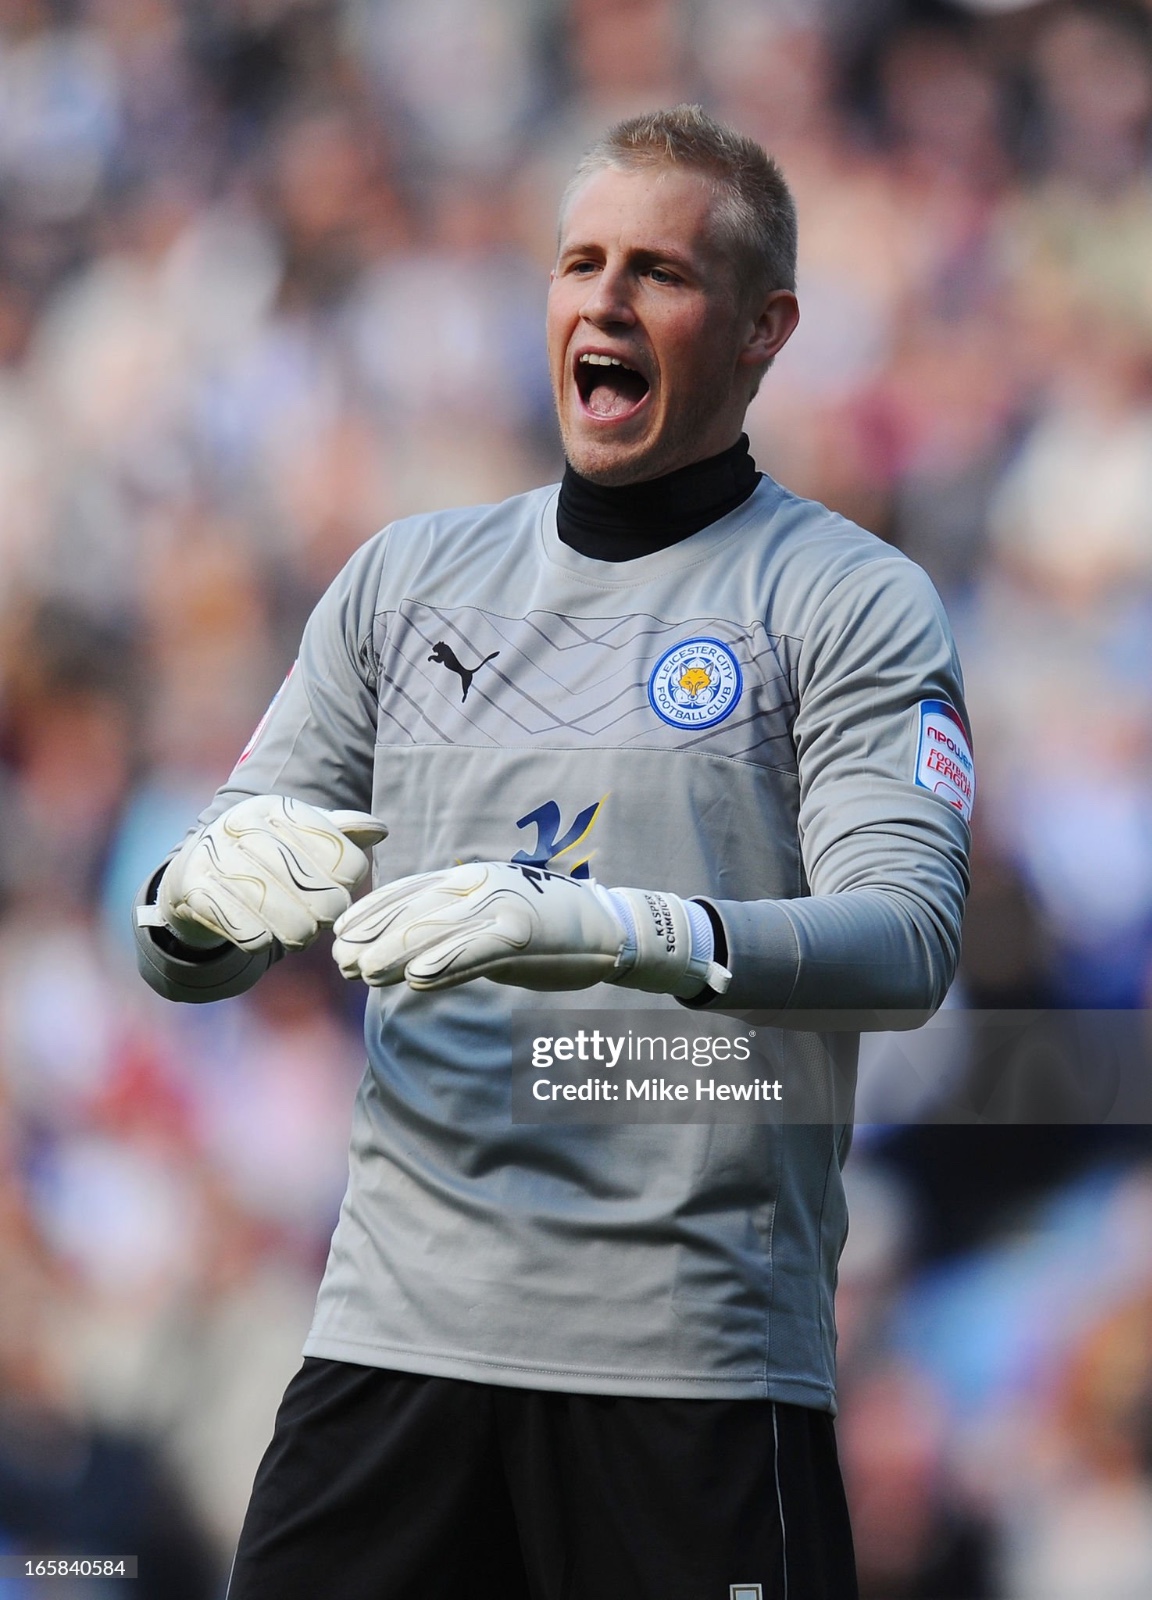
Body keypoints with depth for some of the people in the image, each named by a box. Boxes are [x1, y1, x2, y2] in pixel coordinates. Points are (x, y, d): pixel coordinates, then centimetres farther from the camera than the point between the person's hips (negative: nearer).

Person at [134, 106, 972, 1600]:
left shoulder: (852, 600, 2)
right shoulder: (408, 578, 16)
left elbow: (908, 940, -13)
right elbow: (190, 954, 15)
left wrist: (622, 931, -30)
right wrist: (206, 889, -10)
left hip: (698, 1355, -4)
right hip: (398, 1328, 4)